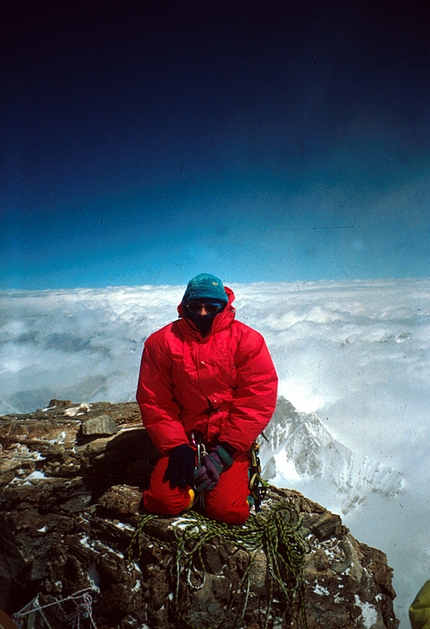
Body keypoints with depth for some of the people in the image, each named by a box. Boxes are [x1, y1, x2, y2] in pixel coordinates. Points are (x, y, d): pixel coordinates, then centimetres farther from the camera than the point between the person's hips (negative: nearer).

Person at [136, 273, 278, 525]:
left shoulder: (246, 340, -8)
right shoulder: (162, 342, -3)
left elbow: (258, 399, -11)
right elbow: (154, 401, -2)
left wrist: (225, 450, -16)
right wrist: (176, 446, -12)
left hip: (231, 441, -1)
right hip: (184, 436, 2)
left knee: (229, 510, -13)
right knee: (163, 501, -13)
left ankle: (241, 473, 19)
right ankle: (192, 477, 19)